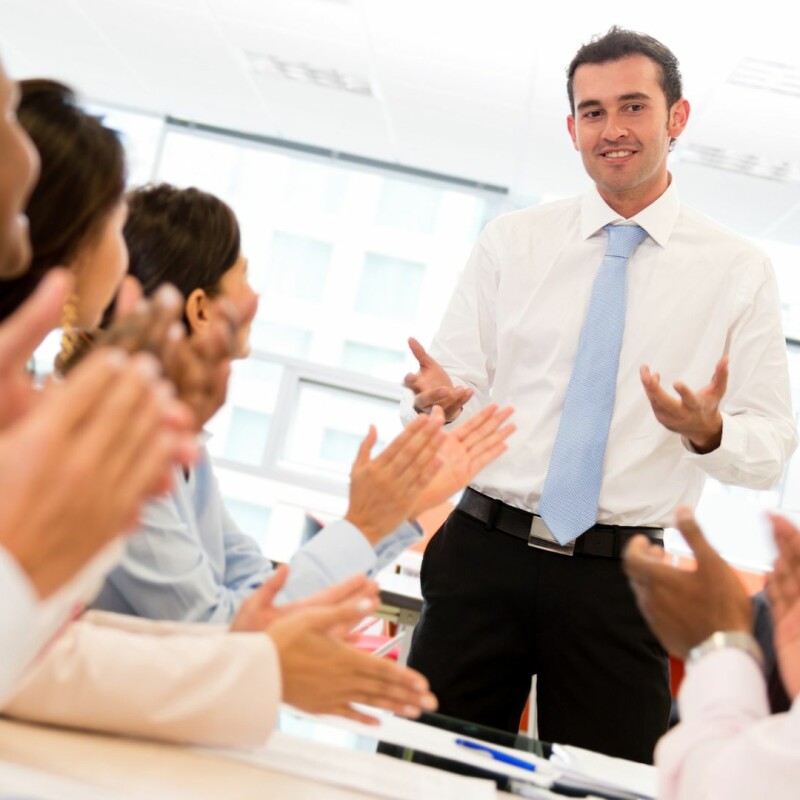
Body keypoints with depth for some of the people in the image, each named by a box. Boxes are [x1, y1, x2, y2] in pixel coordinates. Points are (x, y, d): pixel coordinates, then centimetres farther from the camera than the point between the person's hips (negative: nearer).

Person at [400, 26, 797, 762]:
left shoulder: (739, 271, 3)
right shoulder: (511, 242, 7)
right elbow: (454, 384, 7)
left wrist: (709, 432, -20)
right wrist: (436, 400, -17)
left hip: (619, 579, 0)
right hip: (483, 553, 1)